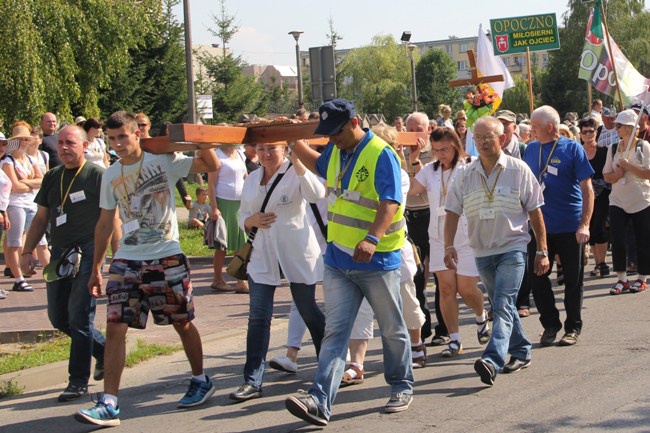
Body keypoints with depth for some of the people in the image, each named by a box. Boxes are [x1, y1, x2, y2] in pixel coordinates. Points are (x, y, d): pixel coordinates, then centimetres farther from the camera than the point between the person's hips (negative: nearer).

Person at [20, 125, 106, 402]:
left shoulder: (98, 176, -4)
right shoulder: (52, 177, 14)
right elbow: (41, 218, 20)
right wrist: (27, 251, 12)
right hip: (59, 254, 7)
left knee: (79, 316, -8)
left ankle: (78, 381, -1)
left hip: (88, 253, -7)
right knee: (58, 318, 10)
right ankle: (105, 350, 30)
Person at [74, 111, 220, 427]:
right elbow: (105, 223, 14)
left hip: (167, 258, -3)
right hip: (127, 261, 3)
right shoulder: (111, 176, 8)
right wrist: (95, 268, 12)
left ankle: (201, 381, 31)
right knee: (115, 327, -8)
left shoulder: (163, 162, -4)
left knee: (182, 323, 9)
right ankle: (109, 404, -9)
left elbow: (212, 166, -9)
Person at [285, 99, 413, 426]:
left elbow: (390, 202, -25)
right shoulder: (336, 152, 10)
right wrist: (294, 142, 25)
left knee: (392, 330, 10)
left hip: (376, 261, -6)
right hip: (338, 259, 6)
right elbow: (319, 165, 35)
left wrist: (372, 238, -39)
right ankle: (319, 401, -13)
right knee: (334, 331, -3)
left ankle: (401, 388, 29)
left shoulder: (381, 155, -15)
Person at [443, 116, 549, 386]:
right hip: (482, 251, 4)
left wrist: (542, 251, -1)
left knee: (502, 305, -17)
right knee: (501, 306, 15)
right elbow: (452, 212, 2)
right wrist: (449, 245, -11)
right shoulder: (465, 175, 3)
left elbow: (535, 212, -1)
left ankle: (493, 360, -29)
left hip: (513, 248, -4)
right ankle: (521, 352, 30)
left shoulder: (518, 171, -4)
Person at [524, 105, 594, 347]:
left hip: (570, 227, -4)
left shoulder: (572, 149, -7)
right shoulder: (531, 149, 6)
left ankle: (573, 328, 18)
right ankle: (550, 325, 19)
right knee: (536, 277, 4)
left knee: (573, 280, 6)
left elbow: (587, 189, -8)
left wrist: (584, 224, -16)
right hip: (539, 226, 4)